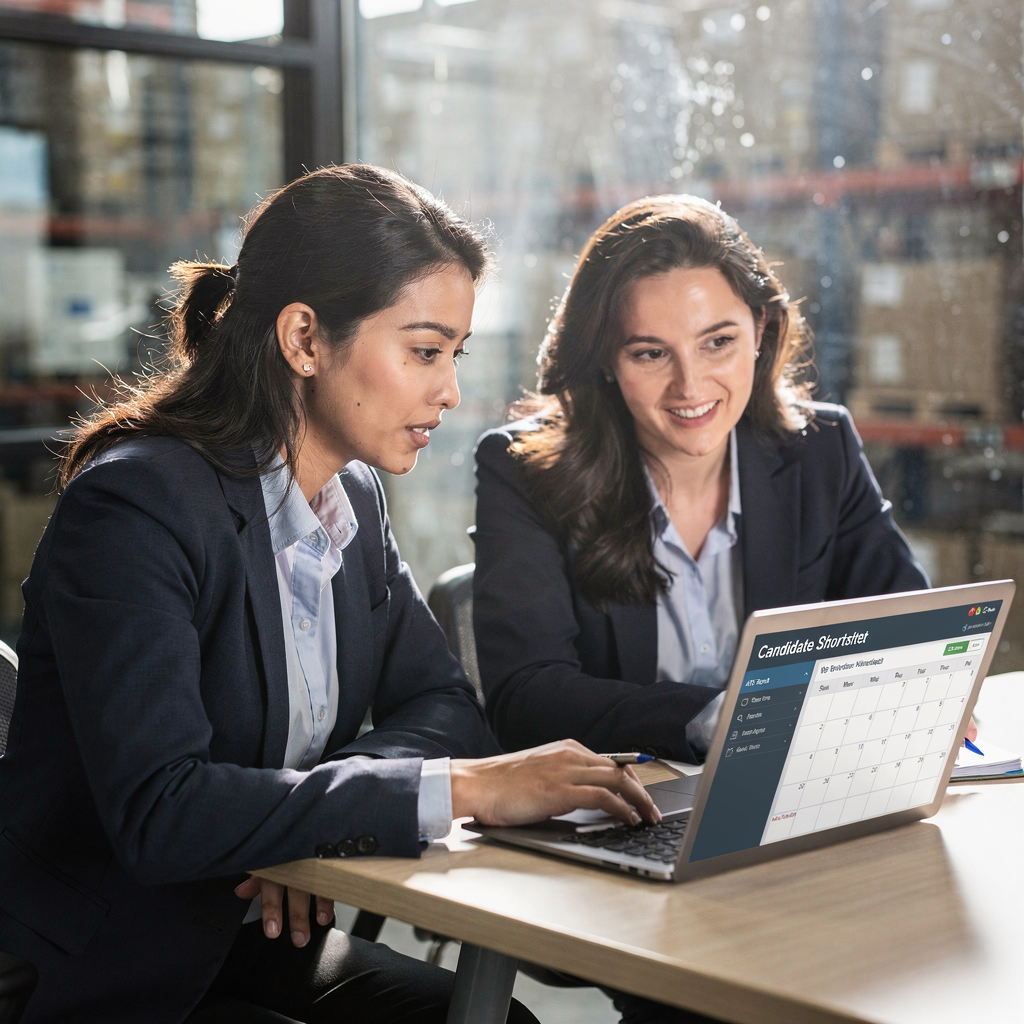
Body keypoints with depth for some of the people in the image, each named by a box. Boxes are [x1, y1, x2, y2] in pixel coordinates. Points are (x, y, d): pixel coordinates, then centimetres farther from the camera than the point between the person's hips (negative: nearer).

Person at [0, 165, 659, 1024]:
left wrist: (312, 815, -14)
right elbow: (156, 808, -32)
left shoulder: (356, 495, 4)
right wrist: (462, 789, -32)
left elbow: (442, 703, 7)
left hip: (253, 941, 7)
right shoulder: (134, 507, -22)